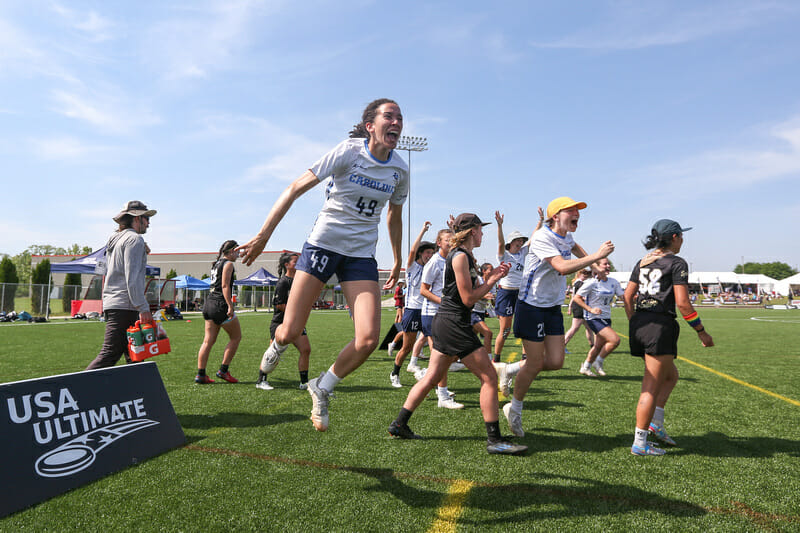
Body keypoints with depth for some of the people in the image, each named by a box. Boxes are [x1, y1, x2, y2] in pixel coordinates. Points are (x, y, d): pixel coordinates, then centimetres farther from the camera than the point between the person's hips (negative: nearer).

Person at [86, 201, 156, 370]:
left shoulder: (115, 239, 22)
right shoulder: (135, 239, -7)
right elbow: (132, 278, -16)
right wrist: (143, 308, -18)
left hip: (111, 303, 10)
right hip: (124, 305, -10)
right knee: (109, 354, -10)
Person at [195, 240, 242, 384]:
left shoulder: (216, 263, 20)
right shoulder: (228, 263, -6)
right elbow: (225, 286, -16)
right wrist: (230, 306, -20)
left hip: (209, 303, 9)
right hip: (220, 305, -9)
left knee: (208, 340, 8)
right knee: (236, 337, 4)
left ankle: (200, 374, 6)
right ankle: (223, 370, 4)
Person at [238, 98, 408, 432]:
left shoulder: (400, 170, 4)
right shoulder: (349, 151, -9)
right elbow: (295, 189, -10)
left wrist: (397, 261, 25)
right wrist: (263, 235, -14)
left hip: (362, 255, 3)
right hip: (323, 244, -3)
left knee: (368, 339, -13)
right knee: (290, 332, -3)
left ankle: (322, 388, 13)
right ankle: (277, 345, 38)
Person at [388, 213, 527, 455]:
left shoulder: (464, 256, 17)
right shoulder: (460, 256, -13)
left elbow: (470, 292, 19)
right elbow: (468, 298, -16)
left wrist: (492, 277, 9)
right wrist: (493, 280, -6)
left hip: (445, 323, 10)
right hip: (454, 324, -10)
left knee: (433, 377, 15)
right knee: (488, 376, -5)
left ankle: (399, 424, 20)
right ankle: (494, 439, 0)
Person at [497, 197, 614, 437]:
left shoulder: (567, 237, 7)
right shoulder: (542, 238, -19)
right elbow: (563, 267, -33)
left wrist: (591, 262, 28)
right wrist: (596, 256, -29)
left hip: (554, 308, 8)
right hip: (532, 306, -8)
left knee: (555, 362, 2)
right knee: (535, 364, -1)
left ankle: (508, 369, 25)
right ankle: (515, 409, 23)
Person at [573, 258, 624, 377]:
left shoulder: (613, 282, 6)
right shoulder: (591, 283, -13)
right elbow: (576, 297, -11)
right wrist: (591, 309, -18)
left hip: (606, 318, 7)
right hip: (594, 318, -7)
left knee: (599, 345, 13)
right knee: (615, 339, -19)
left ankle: (585, 367, 32)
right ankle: (598, 362, 1)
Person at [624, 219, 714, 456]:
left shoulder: (642, 262, 14)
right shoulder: (677, 263, -6)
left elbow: (628, 296, 14)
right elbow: (682, 303, -12)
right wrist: (702, 332, -4)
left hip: (638, 323, 8)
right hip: (660, 325, -7)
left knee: (670, 375, 24)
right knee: (651, 387, -2)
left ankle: (655, 423, 19)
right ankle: (639, 443, 3)